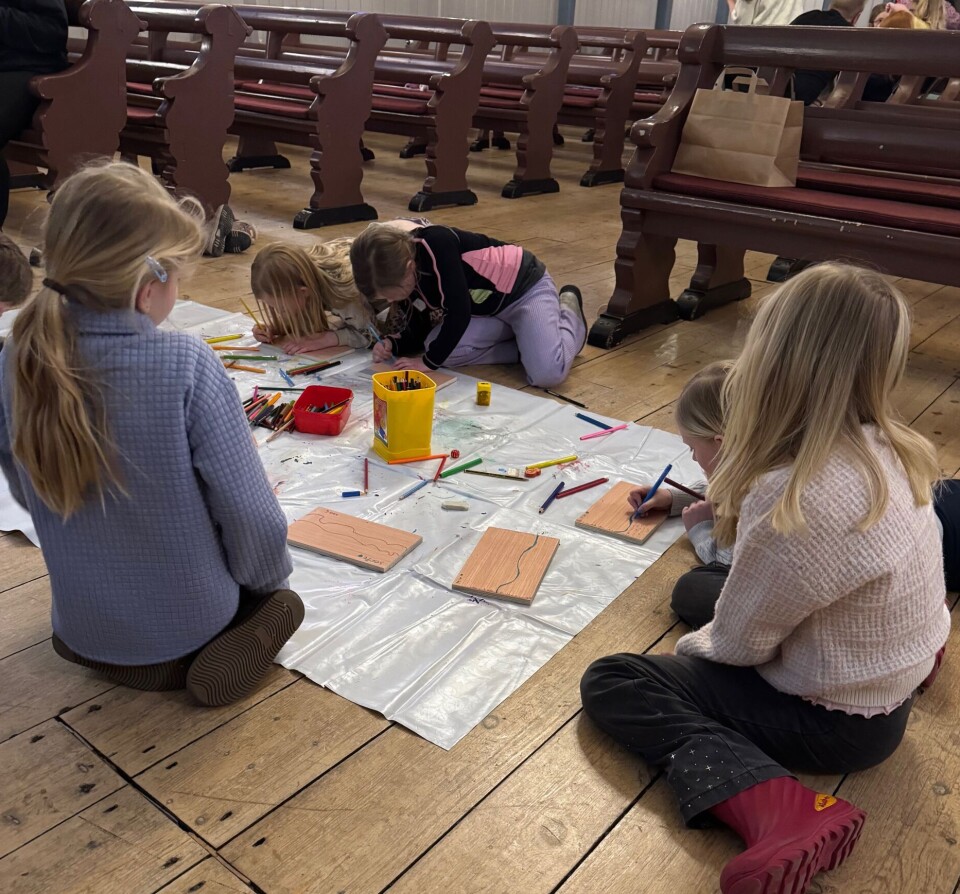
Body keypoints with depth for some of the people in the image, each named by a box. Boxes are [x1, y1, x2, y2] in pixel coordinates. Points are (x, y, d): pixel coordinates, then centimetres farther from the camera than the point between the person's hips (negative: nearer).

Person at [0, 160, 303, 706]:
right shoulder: (189, 365, -29)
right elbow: (249, 513, -23)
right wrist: (269, 580, -1)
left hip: (83, 632, 6)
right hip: (191, 630, -5)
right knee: (277, 599, 26)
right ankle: (230, 645, 0)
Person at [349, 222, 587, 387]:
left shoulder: (437, 244, -33)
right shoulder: (400, 277, -8)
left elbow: (459, 312, -33)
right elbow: (419, 332, 2)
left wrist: (430, 361, -24)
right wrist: (392, 344, -19)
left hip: (524, 286, -7)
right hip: (487, 308, 7)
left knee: (547, 374, -25)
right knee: (439, 347, -18)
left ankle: (567, 309, 7)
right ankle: (522, 345, 0)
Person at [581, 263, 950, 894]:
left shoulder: (800, 503, -36)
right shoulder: (888, 451, -11)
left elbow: (739, 642, -20)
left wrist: (692, 647, -1)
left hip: (837, 718, -8)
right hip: (890, 678, 8)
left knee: (611, 683, -6)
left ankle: (779, 809, -18)